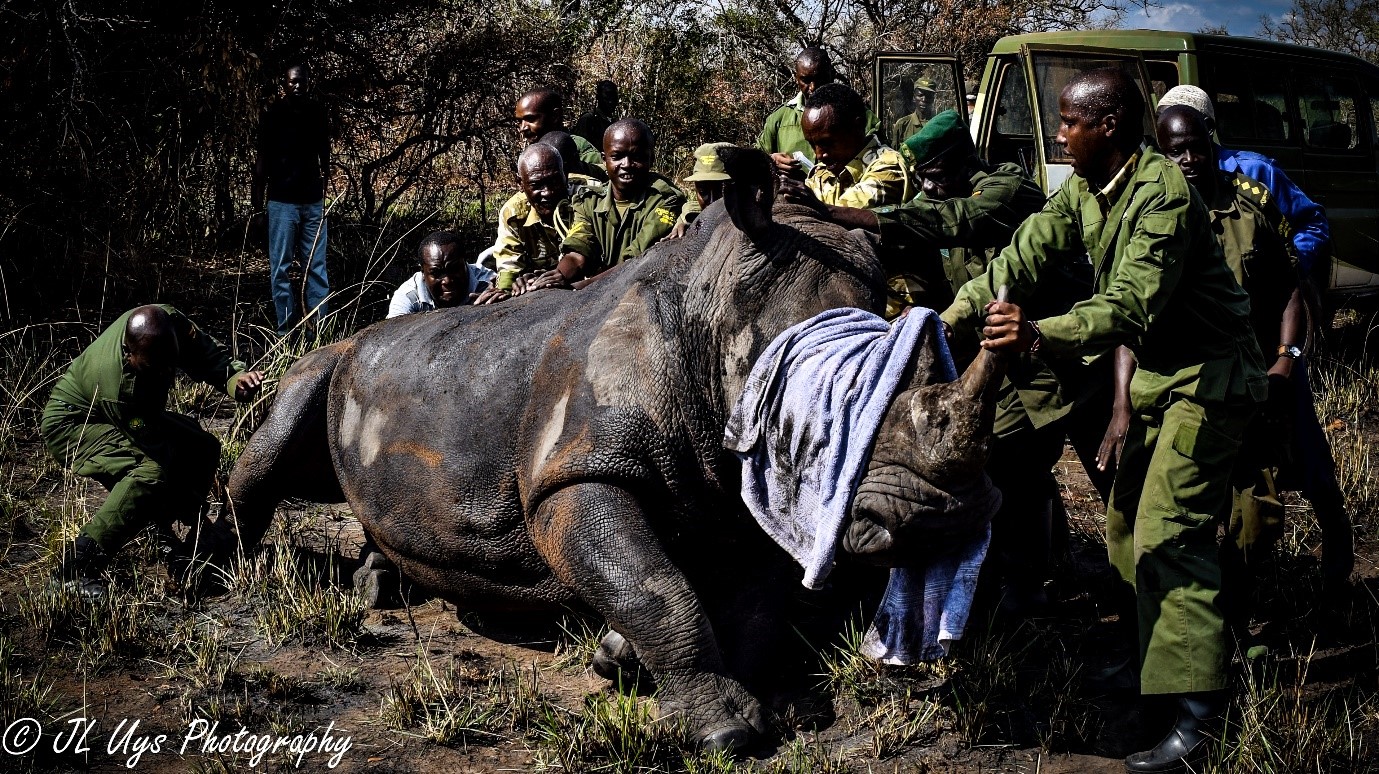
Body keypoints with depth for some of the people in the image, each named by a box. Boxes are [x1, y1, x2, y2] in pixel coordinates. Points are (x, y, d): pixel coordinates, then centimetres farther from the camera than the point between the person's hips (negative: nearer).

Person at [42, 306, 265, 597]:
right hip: (72, 424, -9)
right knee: (149, 473, -33)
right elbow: (157, 450, -31)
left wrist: (237, 378, -32)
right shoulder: (121, 386, -40)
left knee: (204, 447, 3)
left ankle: (166, 535, 15)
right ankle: (76, 566, -29)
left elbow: (208, 354, -10)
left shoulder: (169, 322, -25)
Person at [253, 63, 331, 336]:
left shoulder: (318, 113, 7)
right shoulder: (273, 115, -2)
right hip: (282, 201, -3)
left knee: (316, 266, 3)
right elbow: (263, 159, 1)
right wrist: (257, 194, -3)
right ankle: (285, 331, 0)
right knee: (280, 267, -2)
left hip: (314, 201, 3)